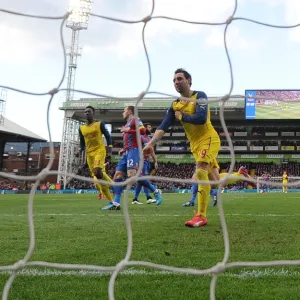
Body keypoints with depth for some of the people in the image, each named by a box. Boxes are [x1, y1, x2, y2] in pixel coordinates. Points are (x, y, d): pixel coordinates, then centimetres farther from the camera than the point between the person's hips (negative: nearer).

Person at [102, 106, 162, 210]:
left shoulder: (135, 120, 0)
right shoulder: (127, 124, 29)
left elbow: (142, 131, -18)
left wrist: (128, 130, -13)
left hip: (133, 150, -10)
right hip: (127, 152, 10)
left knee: (132, 174, -24)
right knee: (117, 175, 0)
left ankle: (155, 191, -12)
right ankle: (116, 203, -4)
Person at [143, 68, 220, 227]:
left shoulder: (199, 96, -10)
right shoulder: (175, 105, 7)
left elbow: (201, 119, -25)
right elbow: (163, 126, -2)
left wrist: (181, 116, -9)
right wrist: (150, 143, -16)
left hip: (208, 139, -7)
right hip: (195, 144, 7)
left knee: (200, 173, -22)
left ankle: (201, 216, -18)